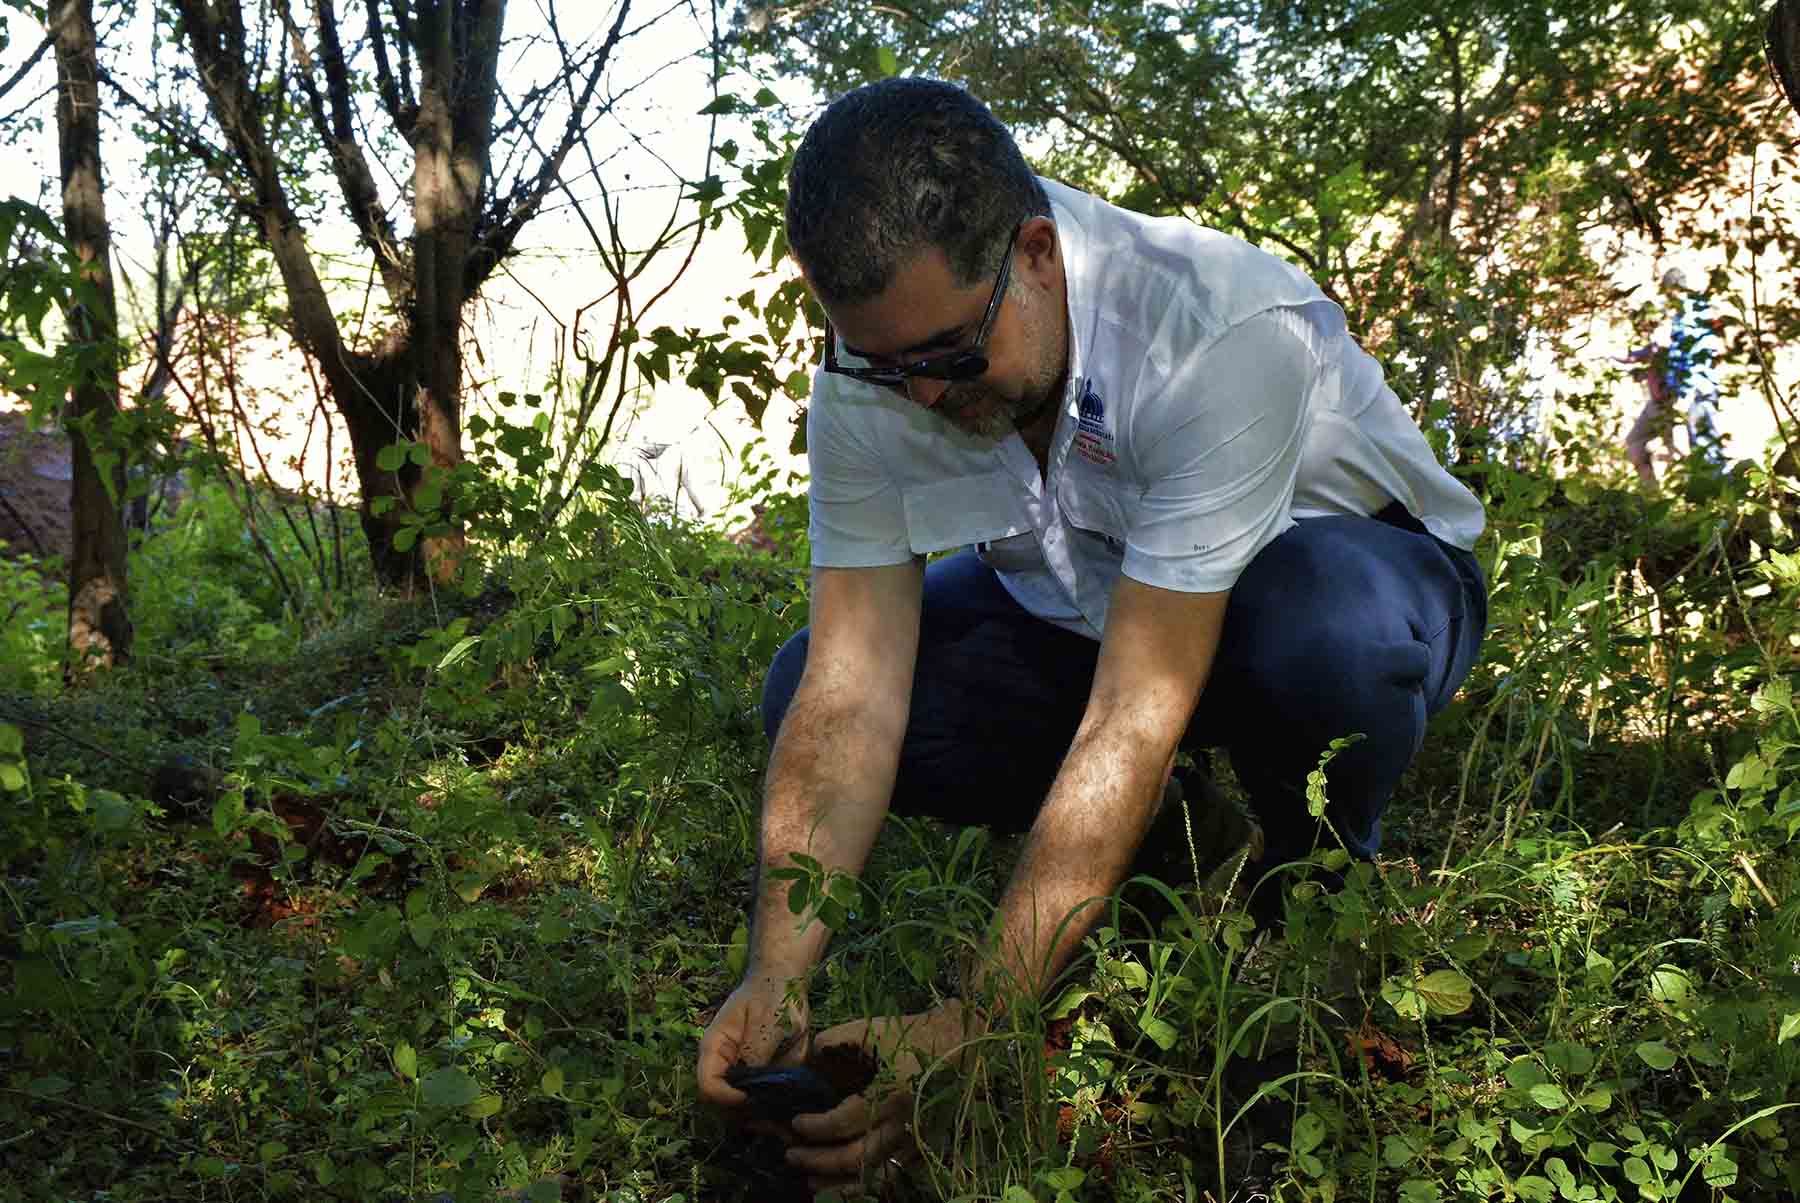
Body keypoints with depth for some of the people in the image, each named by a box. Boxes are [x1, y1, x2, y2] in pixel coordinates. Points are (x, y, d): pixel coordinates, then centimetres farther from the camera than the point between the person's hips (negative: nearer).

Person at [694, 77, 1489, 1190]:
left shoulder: (1223, 332, -37)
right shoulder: (871, 378, -20)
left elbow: (1136, 718, -40)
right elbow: (855, 691, -22)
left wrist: (970, 1029, -42)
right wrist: (778, 974, -35)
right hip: (1083, 605, 5)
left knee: (1324, 620, -42)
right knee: (805, 698, -16)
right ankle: (1160, 840, 2)